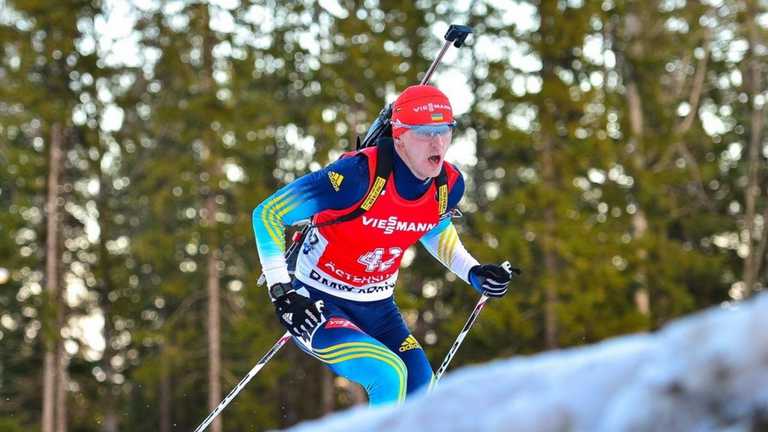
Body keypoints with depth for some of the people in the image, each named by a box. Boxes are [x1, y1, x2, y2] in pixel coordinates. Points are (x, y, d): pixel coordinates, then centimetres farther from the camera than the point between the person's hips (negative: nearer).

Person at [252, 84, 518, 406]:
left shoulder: (449, 185, -7)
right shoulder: (359, 174, -28)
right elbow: (268, 214, -21)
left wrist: (473, 273, 4)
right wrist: (282, 293, -27)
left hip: (378, 309, 7)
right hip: (317, 306, -7)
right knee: (389, 376, -28)